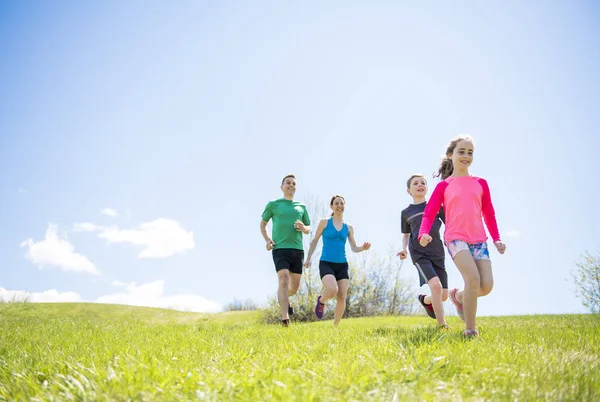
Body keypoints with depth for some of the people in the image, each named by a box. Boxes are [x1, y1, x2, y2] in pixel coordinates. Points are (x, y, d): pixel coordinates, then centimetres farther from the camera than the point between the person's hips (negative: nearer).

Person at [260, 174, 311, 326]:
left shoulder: (301, 207, 17)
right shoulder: (273, 204, 9)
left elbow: (308, 229, 21)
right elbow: (263, 224, 17)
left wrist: (303, 228, -4)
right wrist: (267, 239, -1)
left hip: (297, 249, 4)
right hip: (280, 249, -4)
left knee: (295, 285, 9)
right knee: (283, 280, -19)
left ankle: (284, 300, 42)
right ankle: (285, 319, -21)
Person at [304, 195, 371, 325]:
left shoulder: (348, 228, 12)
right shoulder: (324, 222, 3)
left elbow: (354, 248, 11)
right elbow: (315, 241, 7)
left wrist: (363, 248, -11)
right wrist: (308, 258, 2)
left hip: (342, 265, 4)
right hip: (326, 263, -4)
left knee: (342, 298, -4)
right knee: (333, 290, -28)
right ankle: (321, 301, 6)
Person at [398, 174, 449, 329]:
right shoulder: (406, 212, 10)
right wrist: (404, 249, 0)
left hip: (438, 254, 3)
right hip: (419, 254, -3)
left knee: (443, 295, 5)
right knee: (435, 285, -26)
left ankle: (424, 299, 39)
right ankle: (442, 326, -18)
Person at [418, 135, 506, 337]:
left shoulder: (480, 183, 14)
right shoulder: (443, 185, 5)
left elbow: (489, 214, 19)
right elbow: (429, 213, 0)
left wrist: (497, 239, 9)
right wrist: (423, 234, -19)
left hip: (479, 240, 4)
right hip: (456, 238, -4)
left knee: (487, 285, -8)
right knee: (473, 277, -25)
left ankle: (458, 296, 26)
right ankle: (470, 329, -10)